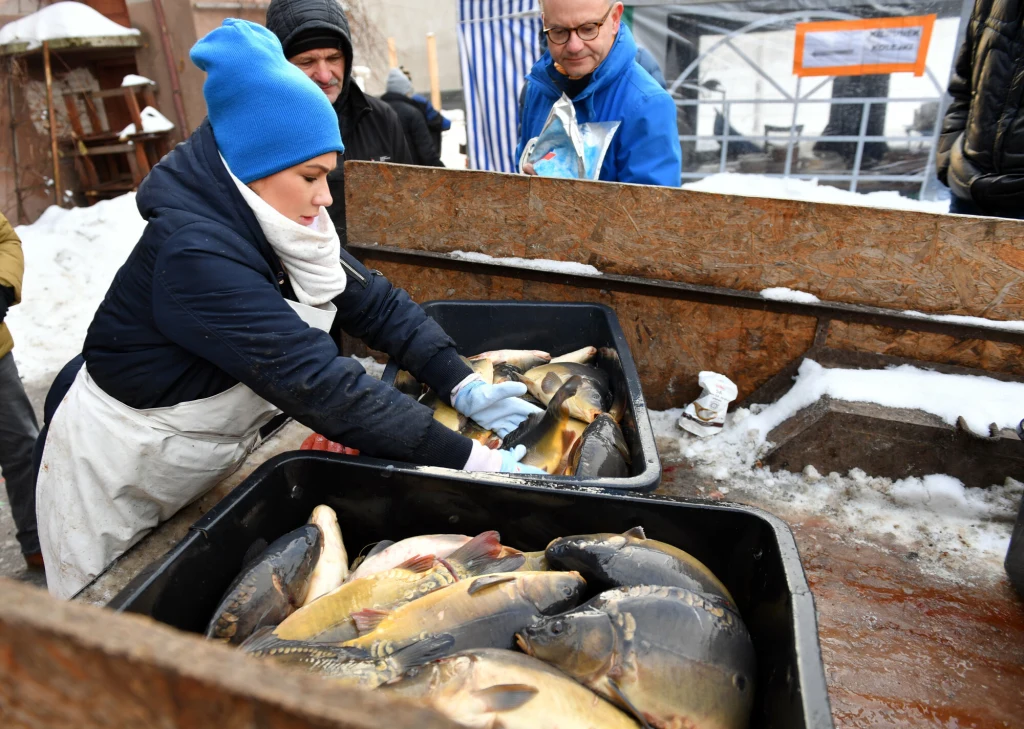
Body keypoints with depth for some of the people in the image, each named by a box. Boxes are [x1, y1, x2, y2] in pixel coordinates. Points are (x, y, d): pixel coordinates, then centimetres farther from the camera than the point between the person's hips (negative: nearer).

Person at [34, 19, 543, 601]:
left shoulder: (271, 224, -8)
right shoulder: (196, 252, -33)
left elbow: (373, 302, -8)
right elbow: (318, 384, -39)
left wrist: (463, 385, -20)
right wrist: (467, 460, -36)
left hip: (202, 465, 7)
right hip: (113, 480, -7)